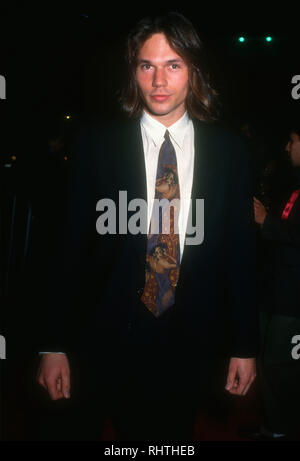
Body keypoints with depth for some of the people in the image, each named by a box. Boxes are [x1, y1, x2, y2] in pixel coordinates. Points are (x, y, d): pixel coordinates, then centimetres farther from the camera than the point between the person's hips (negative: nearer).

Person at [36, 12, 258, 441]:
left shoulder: (230, 150, 0)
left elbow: (240, 251, 2)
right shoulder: (96, 144, -3)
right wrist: (54, 343, -3)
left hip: (194, 344, 1)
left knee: (176, 438, 15)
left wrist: (245, 346, 3)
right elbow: (73, 245, -2)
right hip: (113, 342, -1)